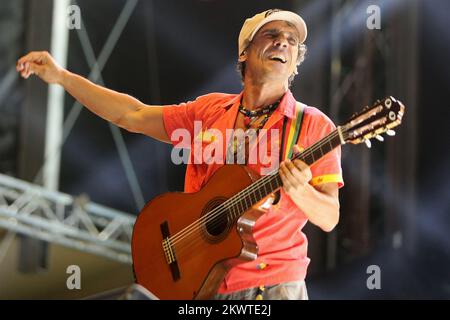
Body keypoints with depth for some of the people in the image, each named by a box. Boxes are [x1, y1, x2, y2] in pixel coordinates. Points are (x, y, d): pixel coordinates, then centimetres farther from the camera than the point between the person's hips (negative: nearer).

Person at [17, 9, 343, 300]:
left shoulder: (313, 125, -5)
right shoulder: (210, 110, 8)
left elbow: (329, 218, -6)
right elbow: (133, 115, 12)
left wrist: (299, 191, -28)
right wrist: (62, 76, 11)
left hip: (271, 285, -3)